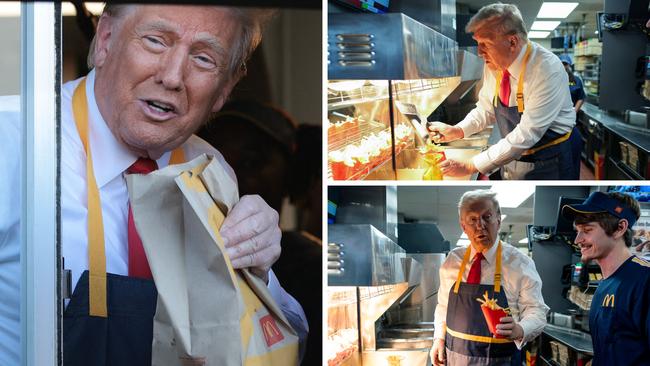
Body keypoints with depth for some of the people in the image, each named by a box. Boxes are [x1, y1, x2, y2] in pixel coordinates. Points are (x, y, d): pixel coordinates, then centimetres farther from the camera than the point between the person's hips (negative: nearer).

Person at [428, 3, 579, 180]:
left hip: (550, 164, -6)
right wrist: (457, 131, -10)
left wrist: (470, 166, -27)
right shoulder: (494, 65, -7)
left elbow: (526, 134, -30)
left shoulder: (548, 70, -27)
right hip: (511, 157, 6)